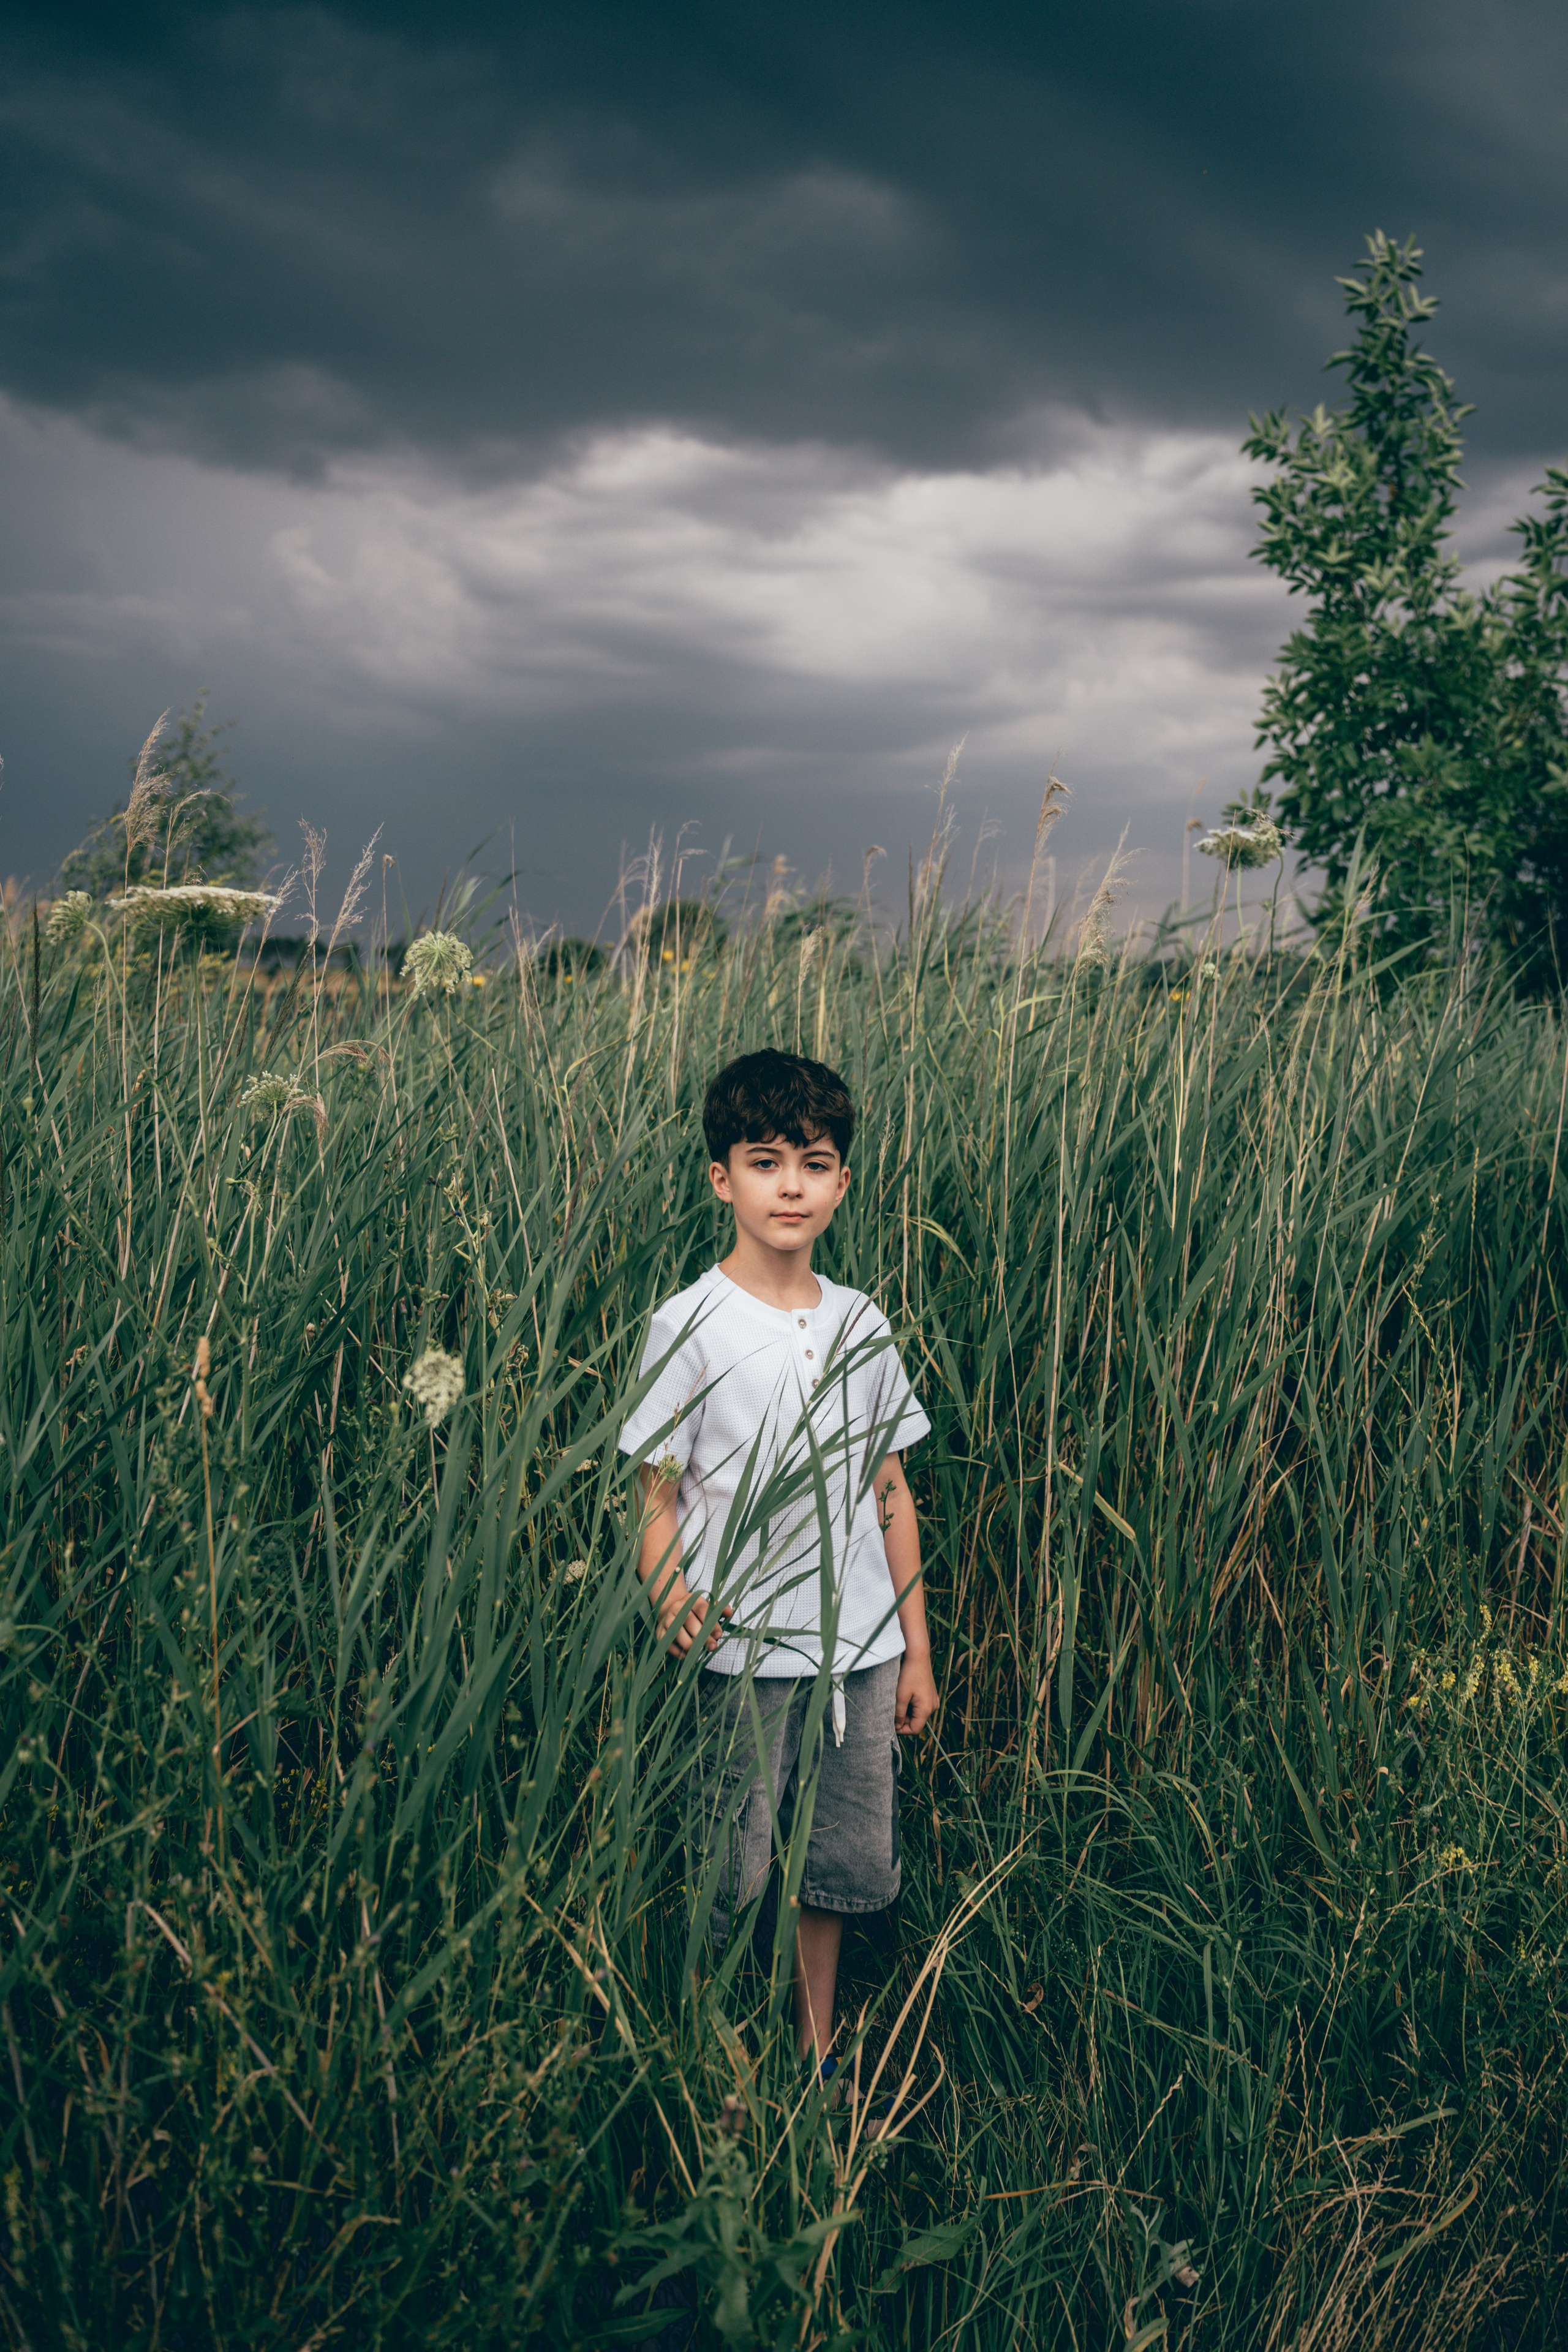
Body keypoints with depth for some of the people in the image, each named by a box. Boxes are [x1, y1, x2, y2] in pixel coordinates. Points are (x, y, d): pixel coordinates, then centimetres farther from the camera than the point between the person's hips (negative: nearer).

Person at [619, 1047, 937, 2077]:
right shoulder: (689, 1326, -8)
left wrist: (917, 1645, 11)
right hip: (741, 1653, -4)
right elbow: (658, 1491, -7)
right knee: (731, 1883, 4)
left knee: (840, 1865, 15)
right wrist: (671, 1595, -28)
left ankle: (820, 2054, 35)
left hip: (861, 1649, 4)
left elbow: (890, 1491, 11)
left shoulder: (860, 1323, 6)